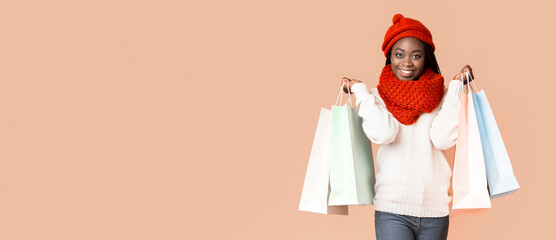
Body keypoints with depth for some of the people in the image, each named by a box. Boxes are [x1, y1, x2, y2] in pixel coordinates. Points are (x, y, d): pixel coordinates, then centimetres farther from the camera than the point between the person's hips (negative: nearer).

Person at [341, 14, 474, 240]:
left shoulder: (440, 95, 7)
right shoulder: (377, 96, 5)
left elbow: (443, 139, -8)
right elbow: (383, 134, -14)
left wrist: (455, 86, -3)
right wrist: (359, 89, -5)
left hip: (435, 211, 2)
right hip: (392, 210, -2)